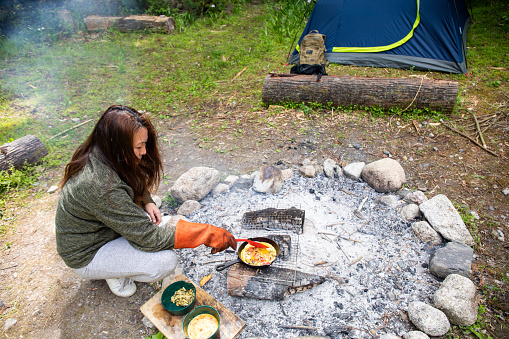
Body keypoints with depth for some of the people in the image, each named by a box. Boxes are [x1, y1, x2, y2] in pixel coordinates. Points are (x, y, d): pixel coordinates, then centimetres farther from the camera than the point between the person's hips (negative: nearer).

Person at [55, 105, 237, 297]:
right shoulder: (101, 188, -37)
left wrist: (146, 202, -10)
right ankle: (114, 274, 4)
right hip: (86, 257, -8)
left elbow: (133, 184, 10)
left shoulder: (98, 155, -12)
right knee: (166, 261, -21)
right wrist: (206, 235, -28)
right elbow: (149, 238, -31)